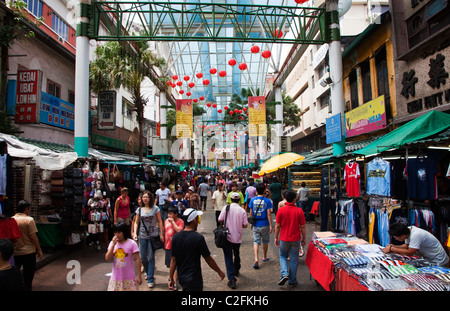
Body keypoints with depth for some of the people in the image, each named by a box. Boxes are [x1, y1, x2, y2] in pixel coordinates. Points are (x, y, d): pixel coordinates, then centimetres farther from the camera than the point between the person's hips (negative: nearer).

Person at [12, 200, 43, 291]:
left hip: (15, 252, 4)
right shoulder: (29, 219, -15)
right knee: (28, 274, 9)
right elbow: (33, 236, -15)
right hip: (28, 252, -4)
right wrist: (39, 250, -6)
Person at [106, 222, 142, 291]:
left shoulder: (132, 243, -9)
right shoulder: (112, 243, 3)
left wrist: (139, 275, -9)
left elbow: (137, 259, -8)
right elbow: (107, 259, -6)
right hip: (116, 279, 3)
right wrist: (113, 244, -14)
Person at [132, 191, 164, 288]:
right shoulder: (139, 209, 4)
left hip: (153, 235, -3)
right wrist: (135, 233, -5)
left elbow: (159, 222, 0)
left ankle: (150, 279, 8)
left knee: (151, 257, -1)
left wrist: (161, 234, -3)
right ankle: (148, 273, 36)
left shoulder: (155, 208, -3)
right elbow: (136, 222, 8)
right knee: (142, 257, 11)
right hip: (142, 236, 3)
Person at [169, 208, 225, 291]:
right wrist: (220, 272, 1)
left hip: (181, 278, 6)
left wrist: (171, 278, 8)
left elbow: (173, 260, -1)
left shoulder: (176, 237, -5)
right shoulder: (198, 238, -20)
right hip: (194, 280, -6)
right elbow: (209, 259, -12)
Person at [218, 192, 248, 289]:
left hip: (227, 237, -2)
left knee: (228, 257, 2)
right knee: (236, 254, 24)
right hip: (238, 237, 3)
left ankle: (231, 279, -5)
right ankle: (236, 271, 44)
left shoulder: (226, 208, -9)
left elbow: (220, 220, -6)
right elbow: (245, 225, -5)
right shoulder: (242, 210, -6)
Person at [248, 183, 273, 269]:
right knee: (265, 241, 17)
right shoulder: (267, 201, -9)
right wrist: (271, 226, -6)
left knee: (256, 242, 4)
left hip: (255, 225, 1)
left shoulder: (252, 200, -3)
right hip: (264, 225, -1)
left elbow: (250, 213, 1)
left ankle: (256, 259, -12)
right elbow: (269, 214, -12)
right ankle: (264, 257, 33)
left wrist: (251, 223, 13)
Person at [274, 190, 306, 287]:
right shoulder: (299, 211, -9)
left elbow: (277, 226, -5)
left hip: (284, 239, 0)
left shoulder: (281, 210, -9)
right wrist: (303, 238, 9)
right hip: (296, 239, 0)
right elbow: (302, 227, -4)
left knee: (282, 256, 19)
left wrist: (276, 238, 6)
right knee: (294, 259, 13)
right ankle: (292, 281, 21)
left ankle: (284, 274, 0)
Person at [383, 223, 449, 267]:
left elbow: (410, 252, -31)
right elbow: (406, 245, 5)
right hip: (428, 258, 8)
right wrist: (394, 246, -11)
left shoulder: (415, 235, -32)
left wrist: (391, 249, -25)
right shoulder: (408, 230, -8)